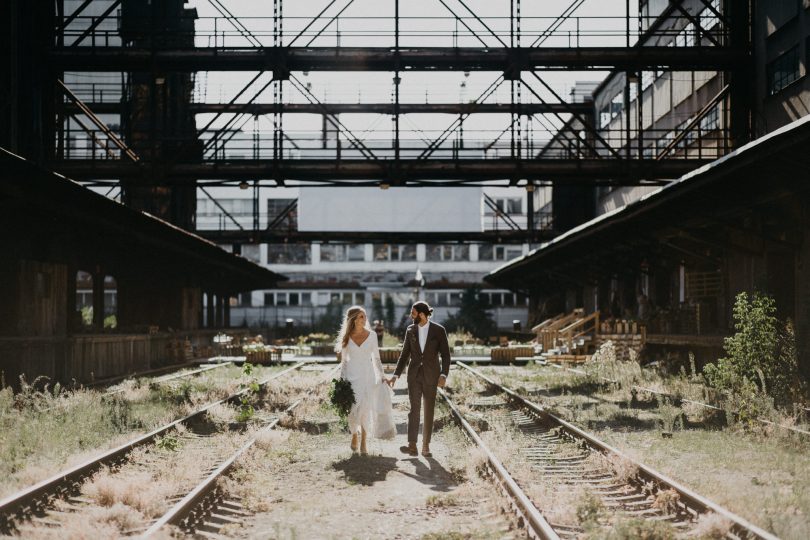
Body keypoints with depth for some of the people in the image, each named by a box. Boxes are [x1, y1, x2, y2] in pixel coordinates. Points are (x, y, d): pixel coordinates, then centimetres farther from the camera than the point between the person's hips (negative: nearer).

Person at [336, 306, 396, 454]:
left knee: (366, 409, -1)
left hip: (368, 375, 1)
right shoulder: (346, 338, 1)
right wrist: (342, 380, 3)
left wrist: (382, 375, 1)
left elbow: (376, 358, 8)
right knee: (353, 409, -5)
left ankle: (363, 442, 10)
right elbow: (344, 361, 7)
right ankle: (354, 435, 22)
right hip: (352, 375, 0)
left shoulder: (371, 335, 2)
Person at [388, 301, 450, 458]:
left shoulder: (439, 330, -7)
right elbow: (405, 354, 8)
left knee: (429, 411, 4)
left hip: (431, 375, -2)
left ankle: (426, 446, 11)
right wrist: (396, 374, 2)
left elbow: (445, 355, -6)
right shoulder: (410, 330, 3)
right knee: (414, 409, -8)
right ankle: (412, 446, -15)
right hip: (414, 375, 2)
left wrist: (443, 375, -18)